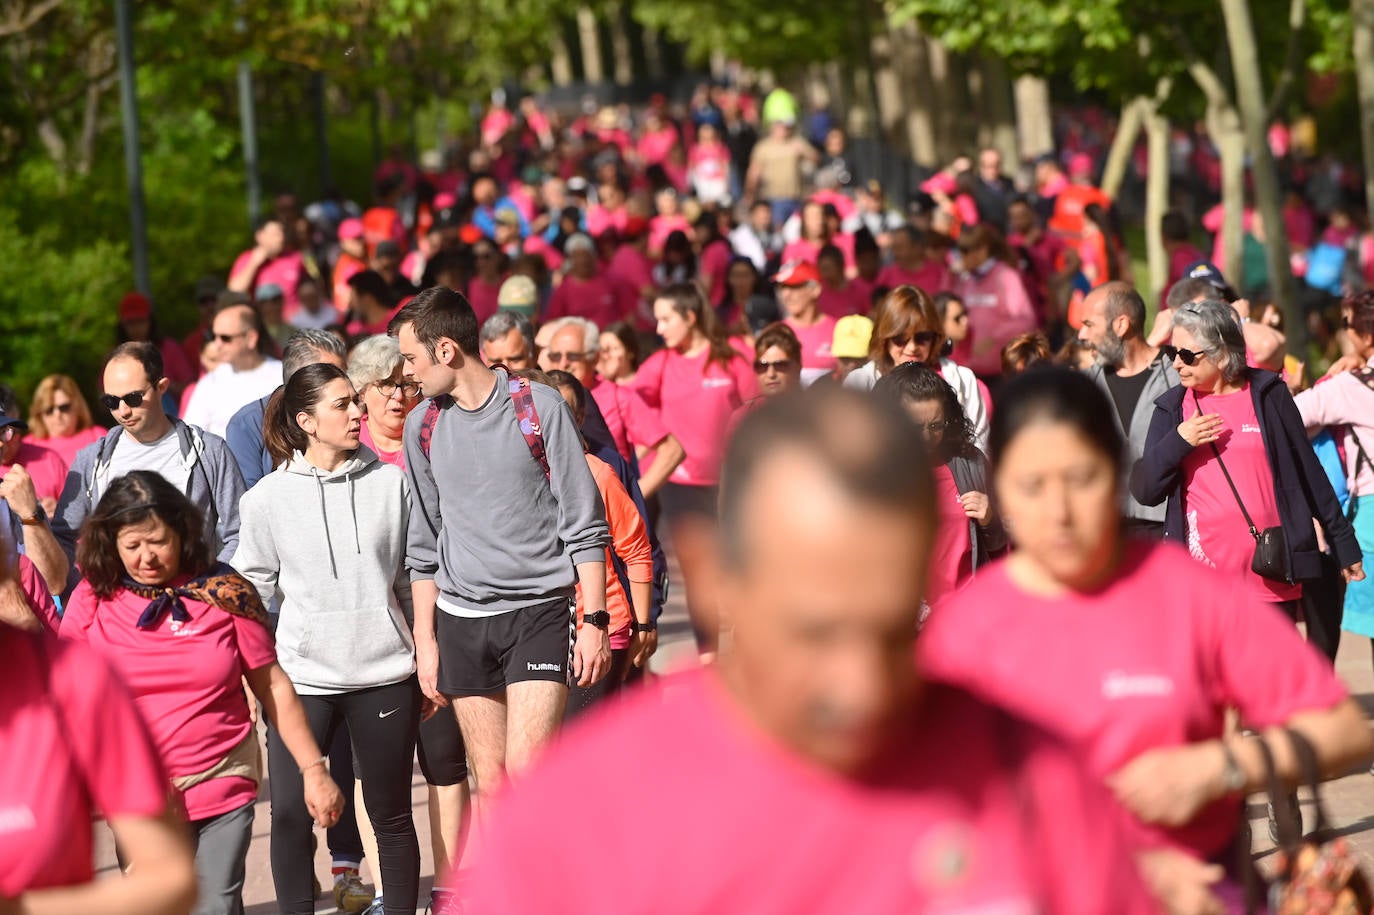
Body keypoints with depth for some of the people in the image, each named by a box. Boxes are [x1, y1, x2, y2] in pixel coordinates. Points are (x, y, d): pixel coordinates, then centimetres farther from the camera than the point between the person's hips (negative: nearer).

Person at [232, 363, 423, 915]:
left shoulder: (391, 484, 3)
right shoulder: (267, 498, 0)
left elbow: (413, 576, 11)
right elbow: (252, 591, 7)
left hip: (385, 672, 1)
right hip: (301, 676, -1)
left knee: (391, 815, 7)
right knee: (289, 813, -4)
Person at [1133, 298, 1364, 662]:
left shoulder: (1267, 396, 3)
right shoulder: (1173, 408, 7)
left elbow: (1308, 472, 8)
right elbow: (1144, 490, 1)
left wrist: (1344, 543, 10)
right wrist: (1178, 441, -14)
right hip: (1203, 579, 1)